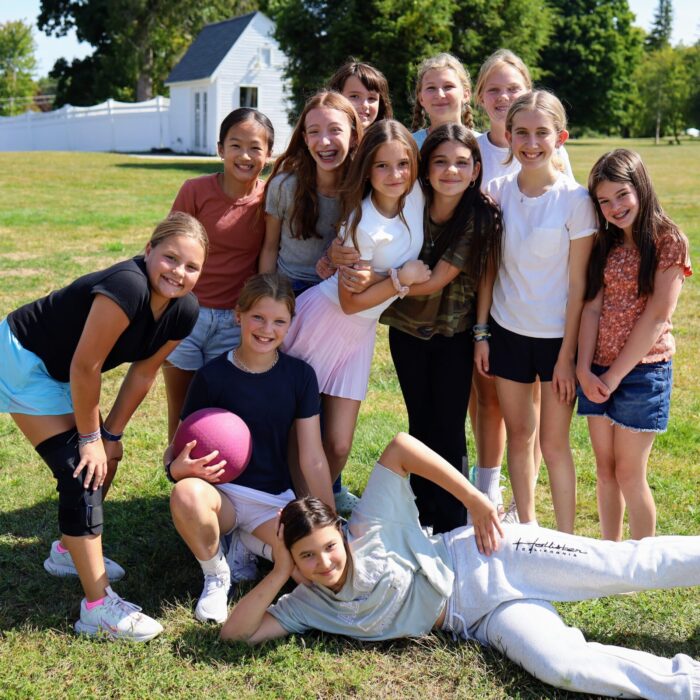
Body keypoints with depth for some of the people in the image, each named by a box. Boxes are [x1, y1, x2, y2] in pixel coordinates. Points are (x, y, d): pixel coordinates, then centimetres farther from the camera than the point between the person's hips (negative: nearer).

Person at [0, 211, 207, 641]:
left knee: (104, 460, 16)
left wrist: (112, 434, 3)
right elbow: (85, 367, -29)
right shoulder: (128, 287, -35)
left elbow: (145, 372, 1)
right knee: (81, 470, -14)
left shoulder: (184, 311, -10)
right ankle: (98, 608, -8)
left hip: (61, 371, 9)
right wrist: (90, 438, -17)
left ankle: (69, 552, 41)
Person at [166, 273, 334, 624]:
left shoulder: (300, 375, -1)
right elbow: (179, 447, -2)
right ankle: (215, 575, -7)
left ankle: (247, 544, 8)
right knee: (187, 495, -39)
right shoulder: (212, 375, -8)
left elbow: (313, 458, 0)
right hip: (220, 492, -2)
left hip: (274, 501, 3)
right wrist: (176, 467, -27)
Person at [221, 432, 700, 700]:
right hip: (491, 618, 4)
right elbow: (236, 632, -6)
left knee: (631, 564, -12)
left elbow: (400, 448, -20)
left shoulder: (369, 530, -16)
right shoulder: (309, 606, -2)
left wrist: (476, 501, -18)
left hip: (489, 561, -3)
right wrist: (279, 573, -17)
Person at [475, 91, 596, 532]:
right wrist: (481, 332, 2)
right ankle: (526, 529, 28)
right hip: (508, 330, 3)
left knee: (554, 442, 2)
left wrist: (568, 354, -10)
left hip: (557, 335, -3)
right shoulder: (497, 192, -2)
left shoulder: (575, 199, -12)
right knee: (518, 435, 12)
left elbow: (578, 283, -10)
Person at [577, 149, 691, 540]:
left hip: (642, 369, -5)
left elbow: (656, 317, -14)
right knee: (605, 469, 12)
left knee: (629, 474, -2)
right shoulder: (605, 245, 9)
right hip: (598, 371, 5)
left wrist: (615, 376, -14)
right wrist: (585, 369, -10)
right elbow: (593, 306, 1)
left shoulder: (669, 242, -9)